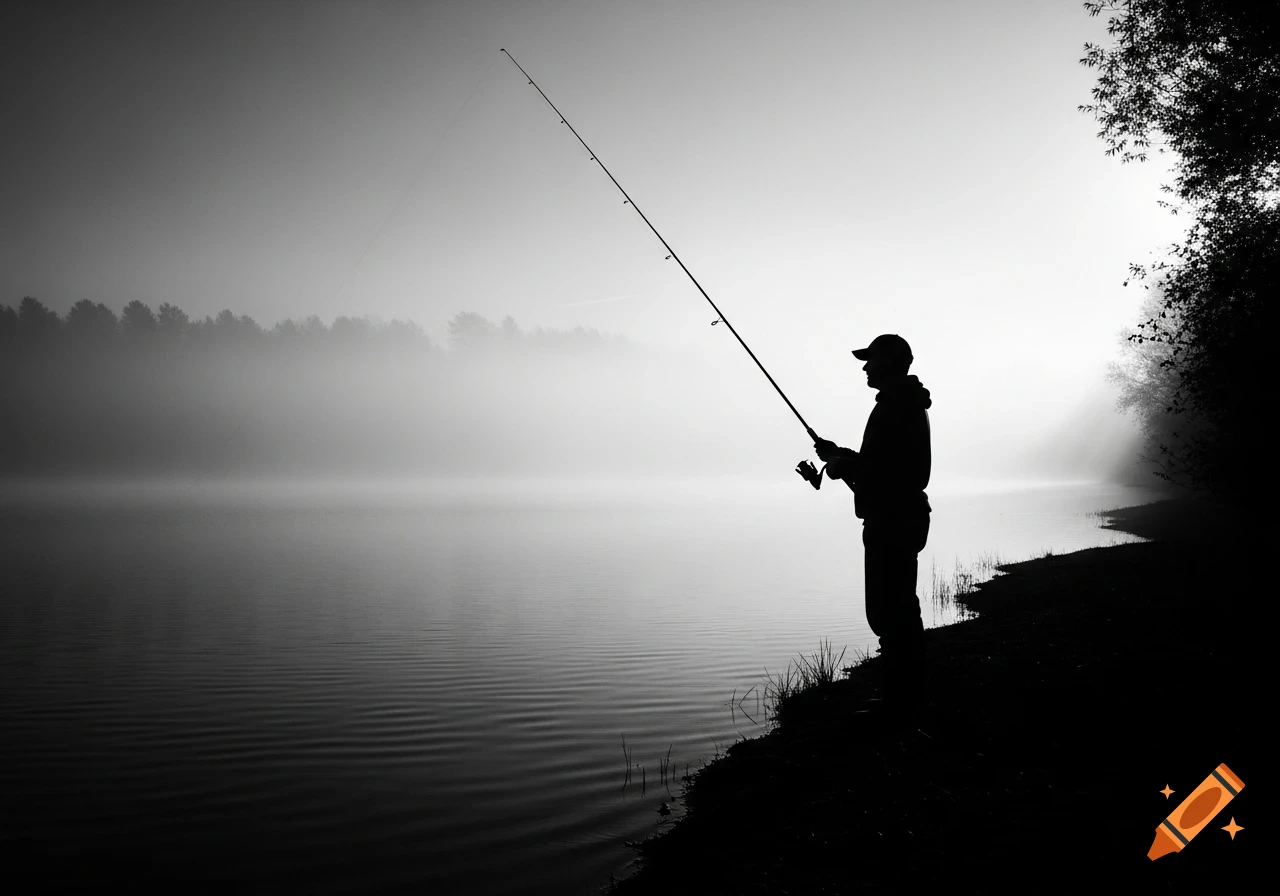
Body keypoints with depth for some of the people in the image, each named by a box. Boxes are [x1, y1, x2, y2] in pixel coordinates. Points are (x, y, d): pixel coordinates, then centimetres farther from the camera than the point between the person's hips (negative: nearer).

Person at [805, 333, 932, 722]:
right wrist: (842, 456, 18)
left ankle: (899, 701, -4)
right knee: (899, 609, 16)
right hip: (901, 519, 11)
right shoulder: (907, 405, 18)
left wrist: (841, 465, -5)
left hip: (891, 522, -11)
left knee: (887, 612, -8)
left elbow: (879, 467, -22)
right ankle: (904, 698, 25)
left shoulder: (894, 408, -15)